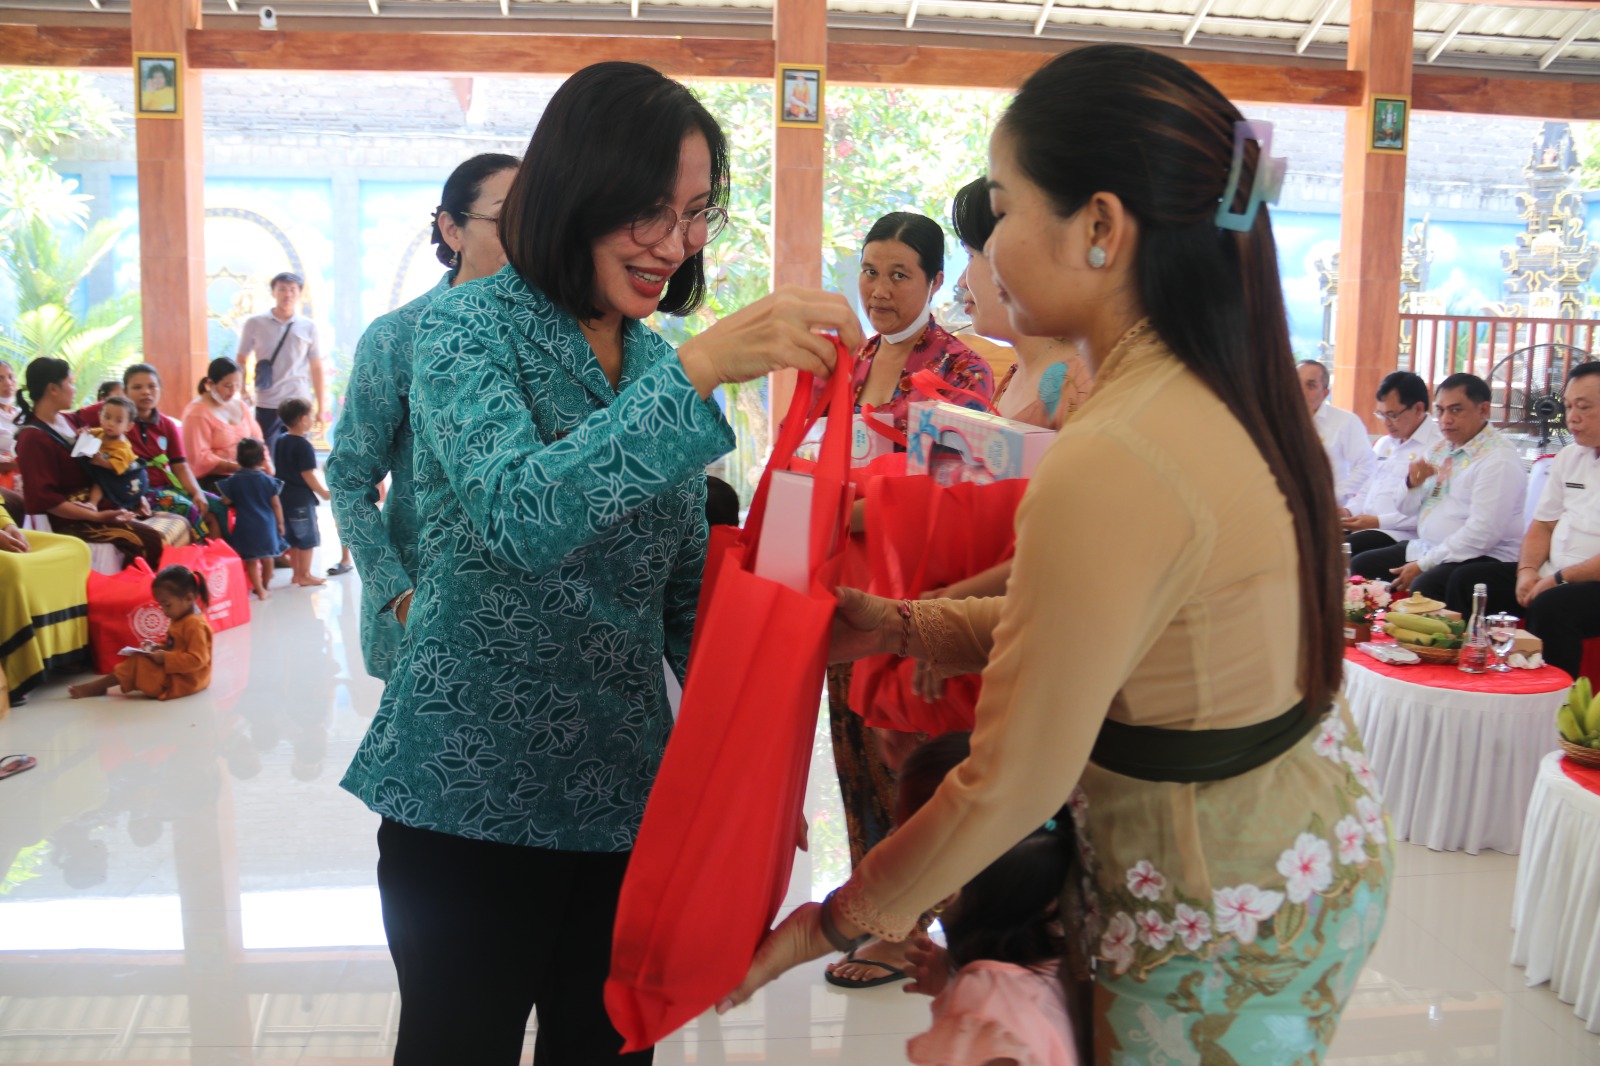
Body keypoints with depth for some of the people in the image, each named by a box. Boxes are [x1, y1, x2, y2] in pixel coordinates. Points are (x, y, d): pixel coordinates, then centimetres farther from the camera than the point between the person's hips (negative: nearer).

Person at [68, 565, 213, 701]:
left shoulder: (195, 625, -21)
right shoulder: (181, 619, 11)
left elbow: (197, 659, -27)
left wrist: (166, 658, -26)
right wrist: (158, 647, 5)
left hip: (184, 680, -11)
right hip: (174, 673, 11)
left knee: (138, 662, -12)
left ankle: (98, 686, -1)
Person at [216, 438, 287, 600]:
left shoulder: (233, 480, -5)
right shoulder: (268, 480, -3)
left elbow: (226, 501, -2)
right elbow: (276, 504, -1)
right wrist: (280, 523, 9)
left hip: (246, 526, -2)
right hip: (266, 525, 2)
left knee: (251, 560, 4)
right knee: (267, 557, 16)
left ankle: (260, 591, 0)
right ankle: (265, 587, 29)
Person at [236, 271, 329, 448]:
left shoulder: (310, 327, 5)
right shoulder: (255, 324, 4)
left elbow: (316, 368, 6)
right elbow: (241, 361, 8)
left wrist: (321, 407, 5)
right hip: (266, 405, 0)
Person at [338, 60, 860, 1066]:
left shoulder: (660, 361, 8)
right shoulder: (471, 327, -10)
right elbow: (518, 519, -30)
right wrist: (697, 371, -35)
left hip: (626, 792, 5)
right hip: (473, 794, -5)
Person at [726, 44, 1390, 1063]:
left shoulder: (1111, 465, -30)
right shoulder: (1232, 393, -2)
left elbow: (1012, 786, -23)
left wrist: (832, 924, -9)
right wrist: (903, 625, 1)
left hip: (1225, 928, -8)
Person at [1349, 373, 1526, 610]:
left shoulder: (1499, 458, -14)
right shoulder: (1441, 448, 14)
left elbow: (1482, 534, -22)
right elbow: (1409, 508, 18)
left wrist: (1423, 565, -20)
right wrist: (1413, 483, -5)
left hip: (1480, 558, -9)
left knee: (1423, 587, -35)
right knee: (1360, 567, 0)